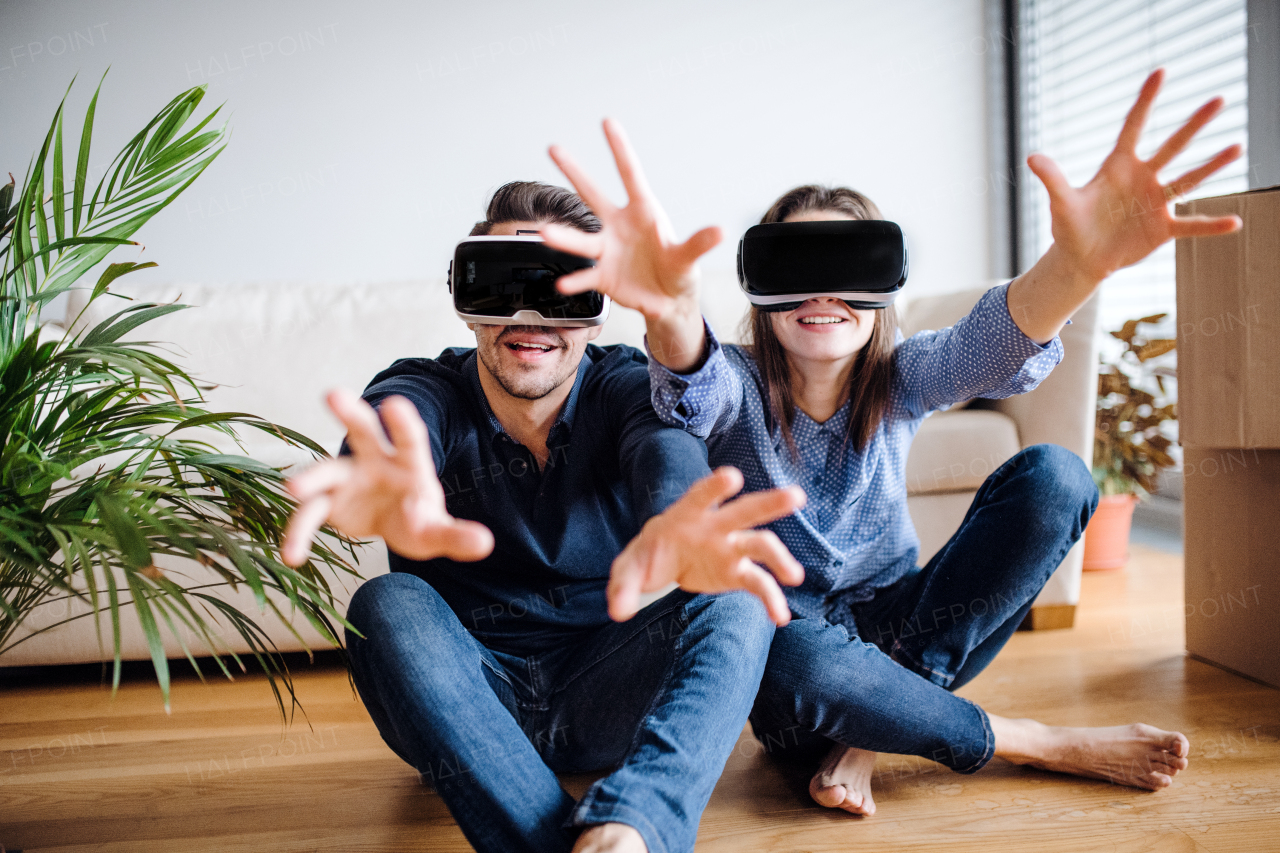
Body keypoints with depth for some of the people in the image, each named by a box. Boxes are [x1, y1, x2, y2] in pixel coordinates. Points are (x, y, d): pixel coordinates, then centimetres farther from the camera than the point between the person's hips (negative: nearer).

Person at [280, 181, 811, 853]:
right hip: (471, 693, 0)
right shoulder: (426, 394, -9)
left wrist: (670, 528, -61)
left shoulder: (628, 387, -8)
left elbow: (669, 450, -33)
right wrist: (392, 498, -65)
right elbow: (396, 424, -36)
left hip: (597, 697, 1)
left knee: (735, 606, -24)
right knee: (386, 604, -29)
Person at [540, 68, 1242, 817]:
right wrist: (671, 312, -64)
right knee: (799, 664, -42)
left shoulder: (900, 379, -5)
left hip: (897, 627, 3)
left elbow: (990, 345, -28)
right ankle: (1039, 744, -16)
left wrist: (1078, 265, -52)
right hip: (788, 634, -3)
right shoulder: (741, 389, -11)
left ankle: (870, 727, -16)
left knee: (1054, 475, -17)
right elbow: (696, 387, -37)